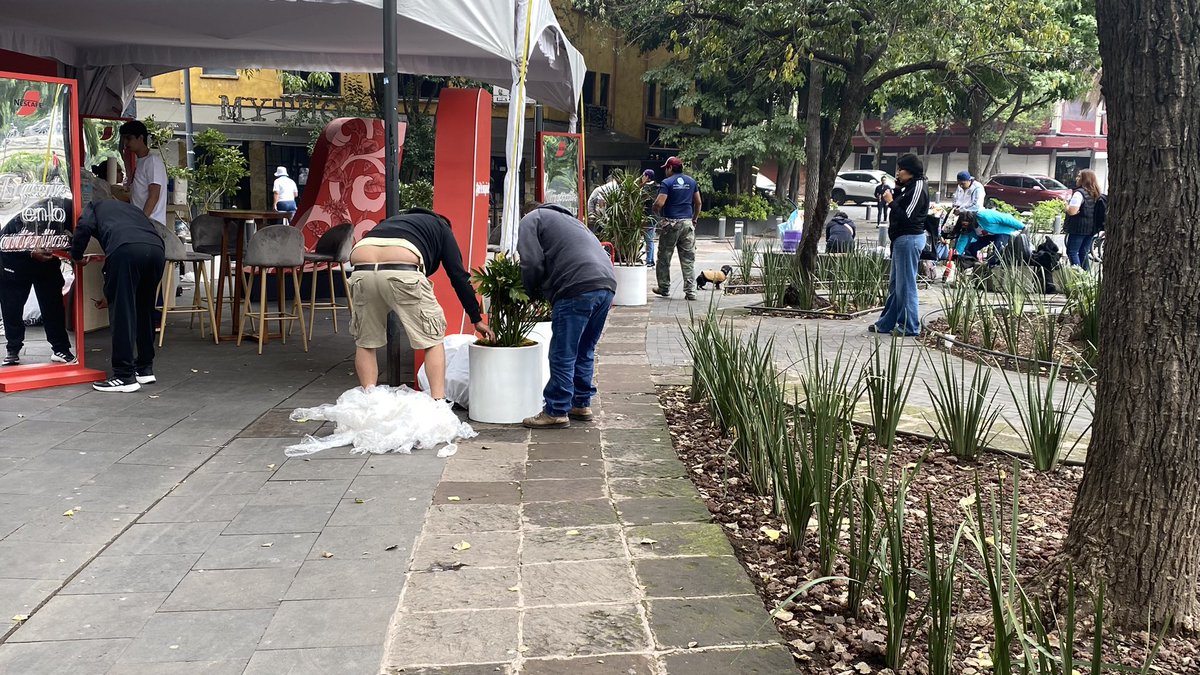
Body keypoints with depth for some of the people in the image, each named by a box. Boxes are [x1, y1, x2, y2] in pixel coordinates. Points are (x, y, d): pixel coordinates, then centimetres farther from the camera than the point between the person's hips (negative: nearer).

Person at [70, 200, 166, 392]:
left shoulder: (94, 208, 30)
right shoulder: (133, 209, 42)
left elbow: (84, 227, 6)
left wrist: (77, 256, 26)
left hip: (125, 249, -5)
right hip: (157, 248, 5)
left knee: (122, 312, 2)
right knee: (145, 310, 20)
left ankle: (125, 377, 2)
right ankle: (145, 369, 28)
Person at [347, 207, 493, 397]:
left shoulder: (391, 221, 42)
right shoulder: (441, 227, 29)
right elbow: (458, 275, 21)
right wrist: (477, 319, 25)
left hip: (362, 271, 4)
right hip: (402, 272, -4)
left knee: (365, 342, 21)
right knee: (433, 339, 12)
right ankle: (438, 401, 7)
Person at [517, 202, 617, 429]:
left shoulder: (531, 218, 13)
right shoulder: (566, 218, 37)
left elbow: (532, 262, -1)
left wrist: (533, 292, 16)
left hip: (579, 288, -8)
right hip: (607, 284, 8)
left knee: (563, 354, 0)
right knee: (585, 350, 20)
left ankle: (556, 412, 6)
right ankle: (582, 404, 27)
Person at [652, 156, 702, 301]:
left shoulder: (667, 182, -7)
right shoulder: (691, 181, 9)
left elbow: (659, 203, -16)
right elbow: (698, 202, 12)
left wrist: (656, 211, 5)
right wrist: (694, 218, 23)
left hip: (671, 223, -4)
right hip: (687, 223, 4)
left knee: (664, 257, 10)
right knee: (688, 259, 4)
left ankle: (664, 288, 18)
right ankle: (690, 291, 0)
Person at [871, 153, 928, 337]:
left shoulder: (917, 187, -13)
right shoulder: (909, 187, 16)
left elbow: (906, 216, -18)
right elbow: (900, 208, 13)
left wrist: (890, 201, -11)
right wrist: (896, 191, 5)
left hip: (909, 239, -10)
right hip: (902, 239, 10)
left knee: (906, 285, -5)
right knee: (895, 284, 14)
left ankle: (910, 327, 1)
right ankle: (886, 323, 21)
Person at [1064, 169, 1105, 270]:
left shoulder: (1080, 193, -17)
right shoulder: (1096, 194, 10)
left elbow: (1072, 211, -24)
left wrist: (1066, 205, -6)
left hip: (1079, 228, -8)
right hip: (1092, 228, 8)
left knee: (1072, 252, -1)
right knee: (1084, 253, 15)